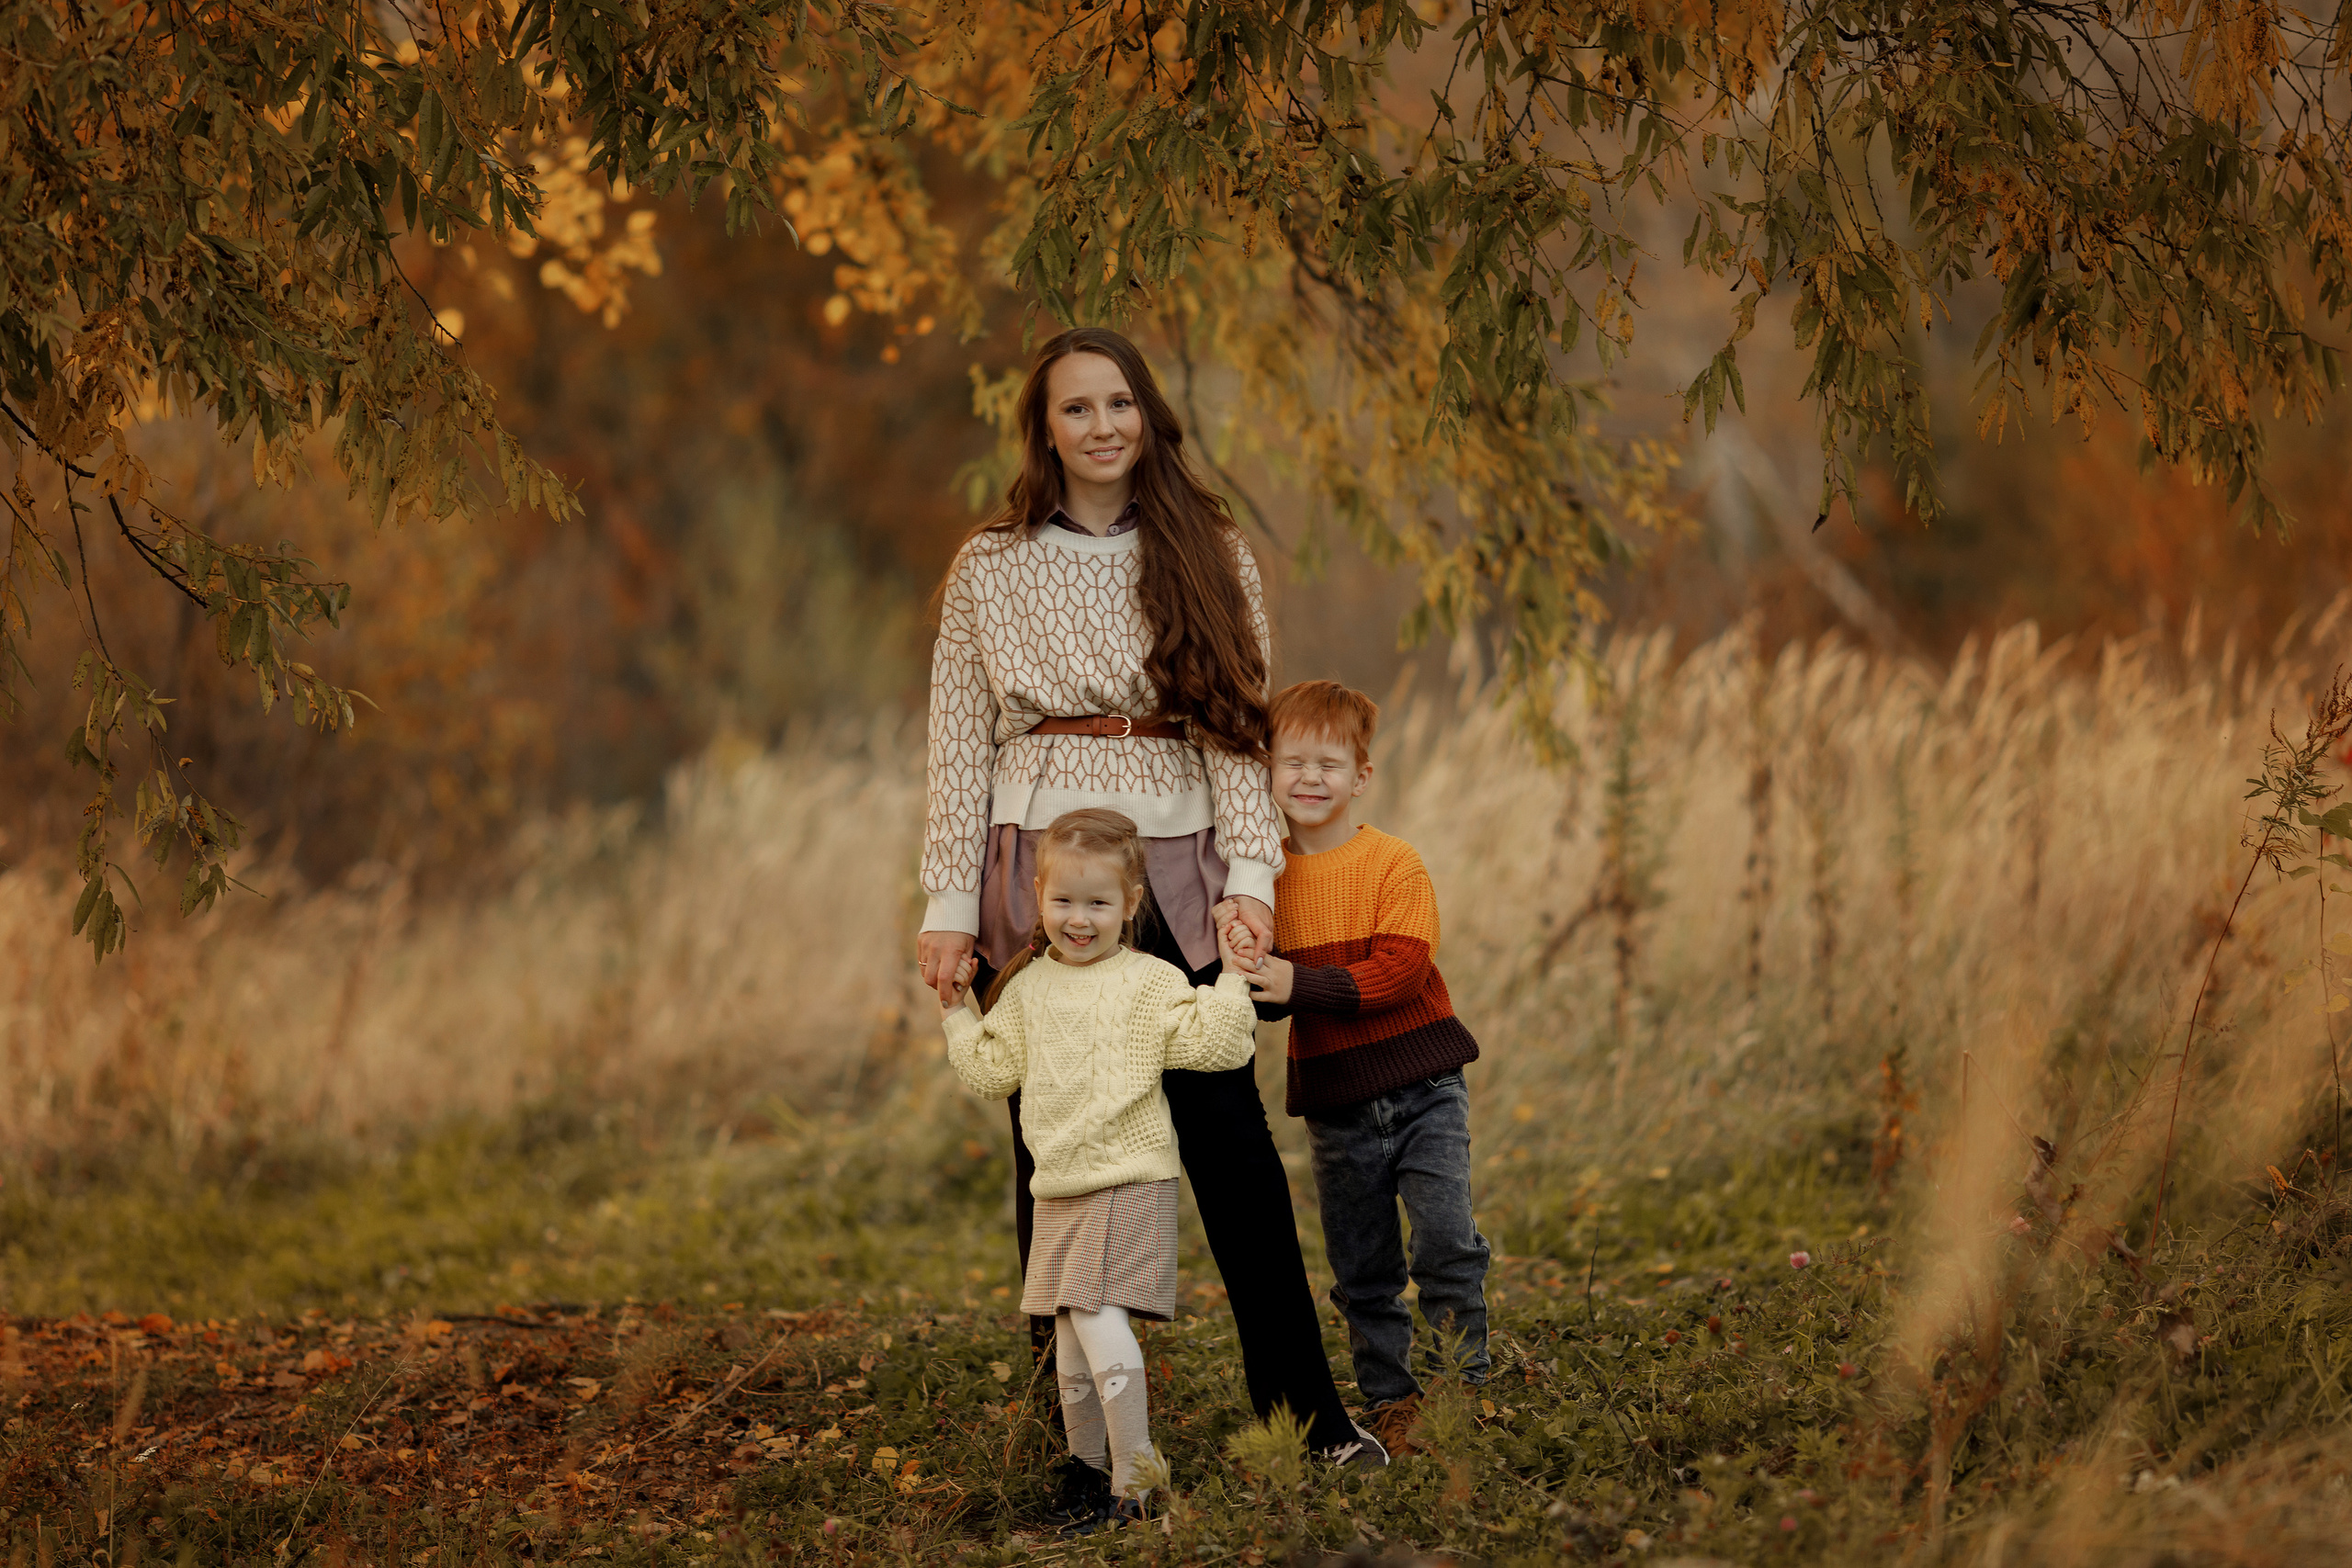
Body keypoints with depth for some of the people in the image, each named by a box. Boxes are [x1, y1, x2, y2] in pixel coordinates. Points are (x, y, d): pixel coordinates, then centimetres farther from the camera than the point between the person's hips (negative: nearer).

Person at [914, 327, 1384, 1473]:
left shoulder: (1212, 558, 8)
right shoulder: (991, 570, 6)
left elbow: (1239, 727, 5)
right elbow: (961, 749, 6)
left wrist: (1250, 872, -6)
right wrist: (950, 906, 1)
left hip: (1175, 866, 0)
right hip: (1038, 871, 0)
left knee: (1229, 1139, -6)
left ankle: (1304, 1405, -3)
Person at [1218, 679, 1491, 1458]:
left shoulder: (1394, 865, -9)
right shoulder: (1268, 876, 3)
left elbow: (1400, 970, -19)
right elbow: (1268, 1002, 4)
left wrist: (1297, 984, -27)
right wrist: (1245, 961, -20)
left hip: (1421, 1091, -3)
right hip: (1334, 1104, 4)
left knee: (1446, 1245, -10)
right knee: (1361, 1274, 9)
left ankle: (1461, 1387, 3)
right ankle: (1390, 1404, 19)